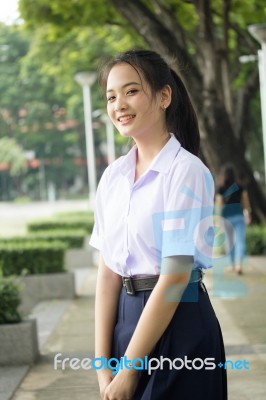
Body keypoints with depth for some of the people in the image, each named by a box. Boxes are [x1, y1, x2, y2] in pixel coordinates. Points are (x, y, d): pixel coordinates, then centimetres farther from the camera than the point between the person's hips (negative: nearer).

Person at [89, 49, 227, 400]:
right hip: (127, 317, 6)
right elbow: (108, 271, 3)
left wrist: (129, 370, -15)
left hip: (179, 323, -6)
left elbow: (175, 276, -17)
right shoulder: (113, 176, 5)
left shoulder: (186, 171, -14)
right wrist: (103, 363, -4)